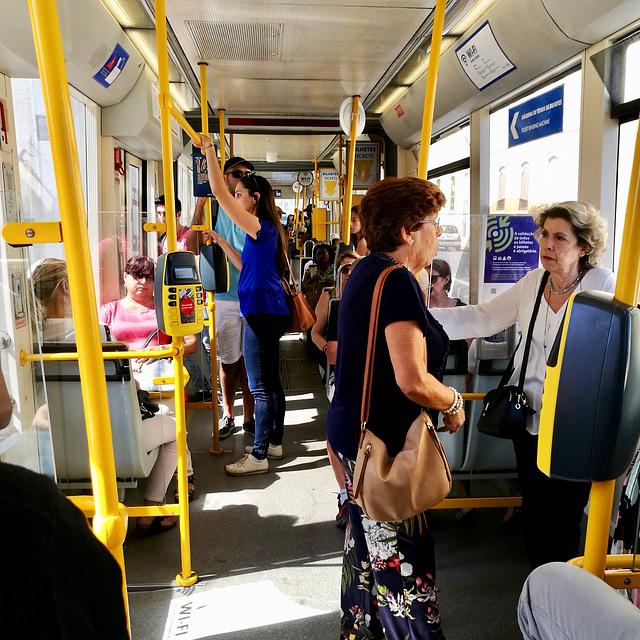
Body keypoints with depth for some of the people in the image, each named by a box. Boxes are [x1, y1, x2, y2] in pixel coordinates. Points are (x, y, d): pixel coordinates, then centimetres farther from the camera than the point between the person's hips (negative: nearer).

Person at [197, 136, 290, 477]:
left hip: (262, 314, -10)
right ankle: (274, 441, 28)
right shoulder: (266, 230, 16)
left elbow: (219, 191, -18)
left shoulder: (261, 227, -12)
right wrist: (221, 242, 22)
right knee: (270, 381, 16)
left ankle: (259, 456, 5)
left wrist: (209, 148, -9)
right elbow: (245, 265, 26)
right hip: (270, 312, 10)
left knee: (260, 387, -4)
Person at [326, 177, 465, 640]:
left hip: (354, 432, 11)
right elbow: (413, 381, -26)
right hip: (381, 444, -11)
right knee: (403, 561, 4)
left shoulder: (368, 271, 10)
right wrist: (454, 403, -9)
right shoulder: (397, 280, -21)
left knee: (368, 542, 25)